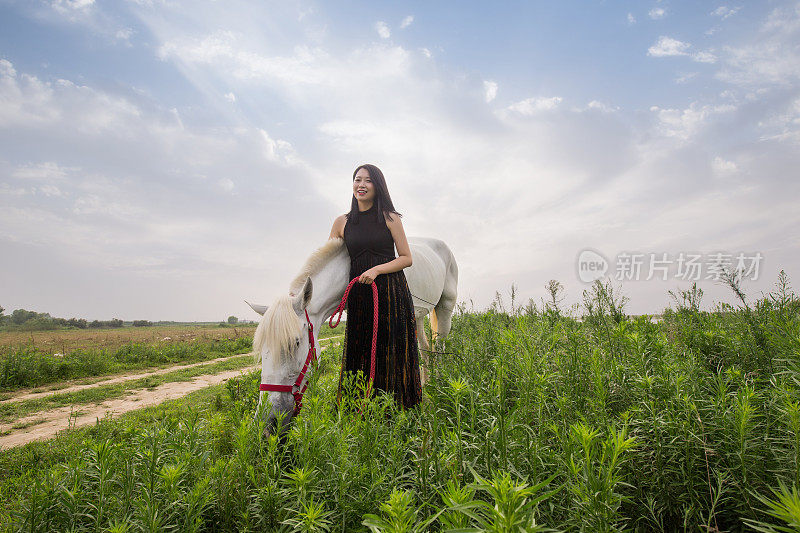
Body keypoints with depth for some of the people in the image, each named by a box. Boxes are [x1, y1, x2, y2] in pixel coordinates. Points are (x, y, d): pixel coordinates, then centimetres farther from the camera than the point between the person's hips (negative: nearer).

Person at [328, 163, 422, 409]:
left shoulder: (389, 218, 3)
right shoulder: (342, 222, 9)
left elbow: (406, 258, 1)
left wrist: (377, 269, -14)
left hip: (391, 292, -2)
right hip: (358, 295, 3)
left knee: (393, 355, 0)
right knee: (358, 355, 5)